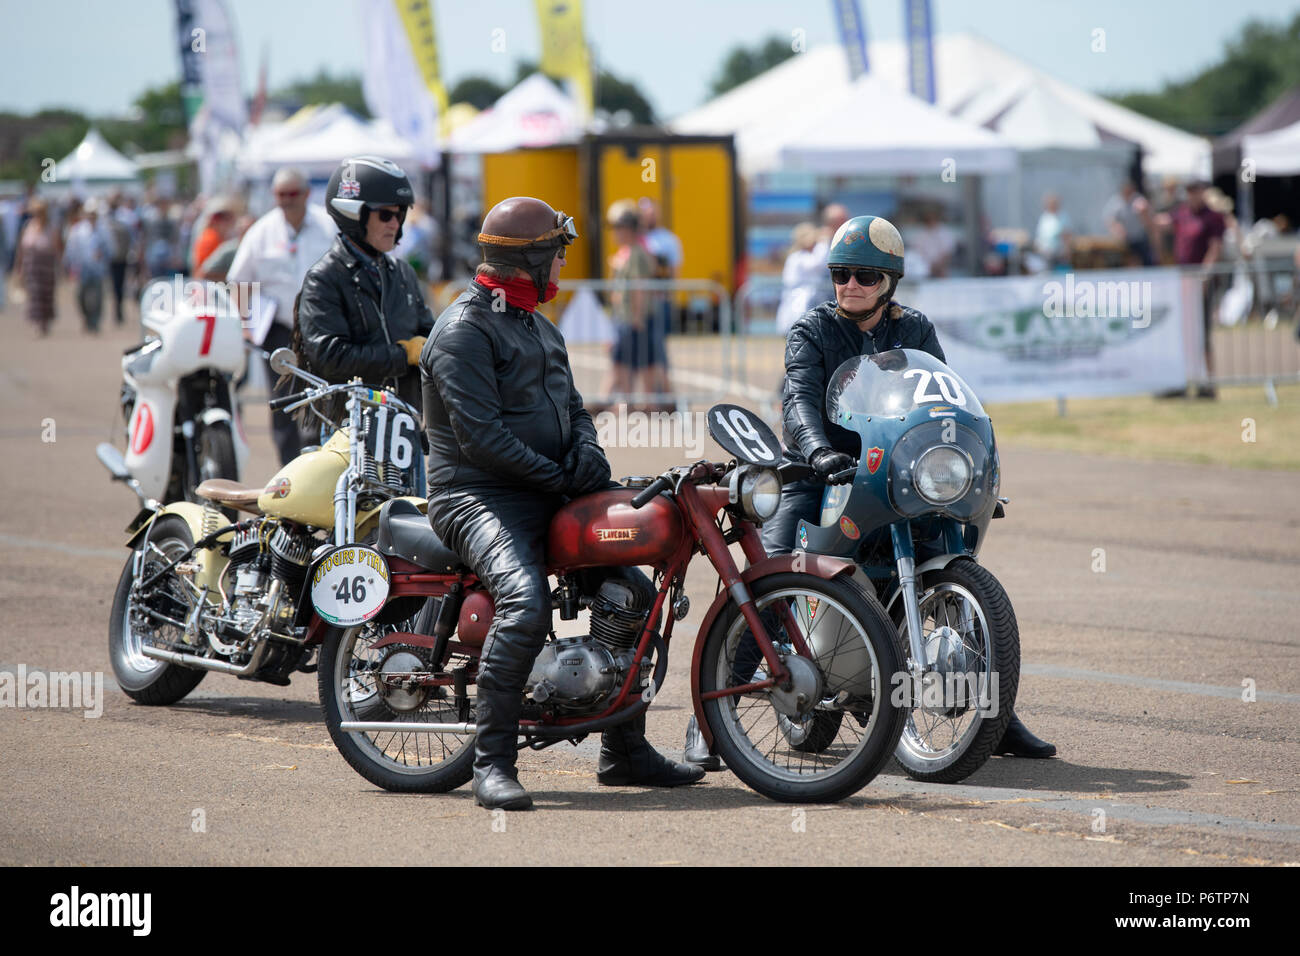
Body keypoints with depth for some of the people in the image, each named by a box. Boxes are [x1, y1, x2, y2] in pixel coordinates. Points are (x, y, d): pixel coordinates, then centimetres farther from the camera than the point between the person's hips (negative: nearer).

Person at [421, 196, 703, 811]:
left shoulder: (540, 328, 20)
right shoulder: (465, 329, -12)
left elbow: (571, 406, 21)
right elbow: (481, 436, -20)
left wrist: (587, 450, -2)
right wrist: (559, 477, -18)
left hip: (546, 497, 10)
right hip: (478, 498, -10)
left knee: (635, 592, 8)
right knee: (526, 602, -34)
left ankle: (624, 752, 19)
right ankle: (492, 763, -30)